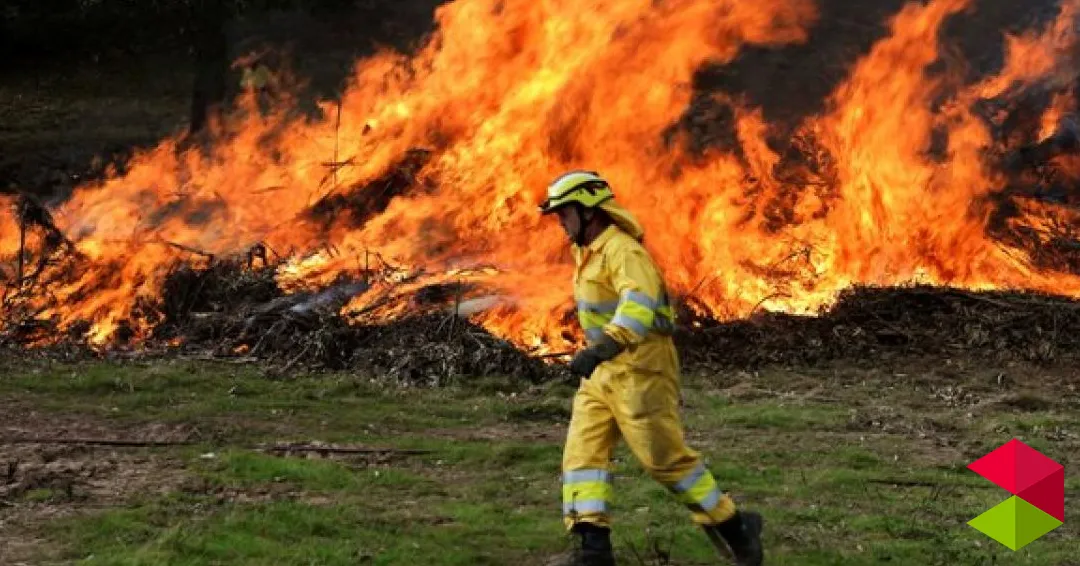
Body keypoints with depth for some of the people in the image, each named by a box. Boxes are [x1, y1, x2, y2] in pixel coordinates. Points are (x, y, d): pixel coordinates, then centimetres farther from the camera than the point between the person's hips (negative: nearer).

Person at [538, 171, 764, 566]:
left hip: (639, 368, -10)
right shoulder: (590, 253, 15)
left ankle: (733, 527, 9)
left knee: (665, 457, -5)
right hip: (604, 372, 10)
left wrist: (604, 346, -46)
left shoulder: (621, 249, -17)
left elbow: (640, 301, -34)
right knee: (582, 451, -2)